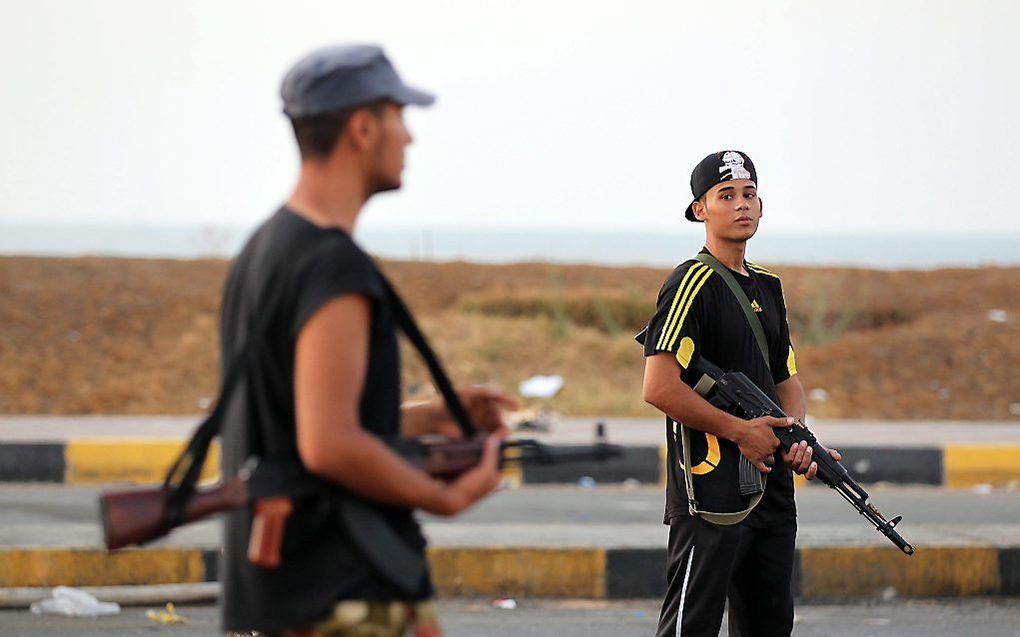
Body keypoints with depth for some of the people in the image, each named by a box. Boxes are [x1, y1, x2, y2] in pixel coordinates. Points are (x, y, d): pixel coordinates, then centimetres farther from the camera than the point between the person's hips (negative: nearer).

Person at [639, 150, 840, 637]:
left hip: (772, 488, 9)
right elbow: (660, 389, -18)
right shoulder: (692, 283, -10)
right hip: (709, 490, -9)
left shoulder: (768, 287, 17)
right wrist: (741, 430, -14)